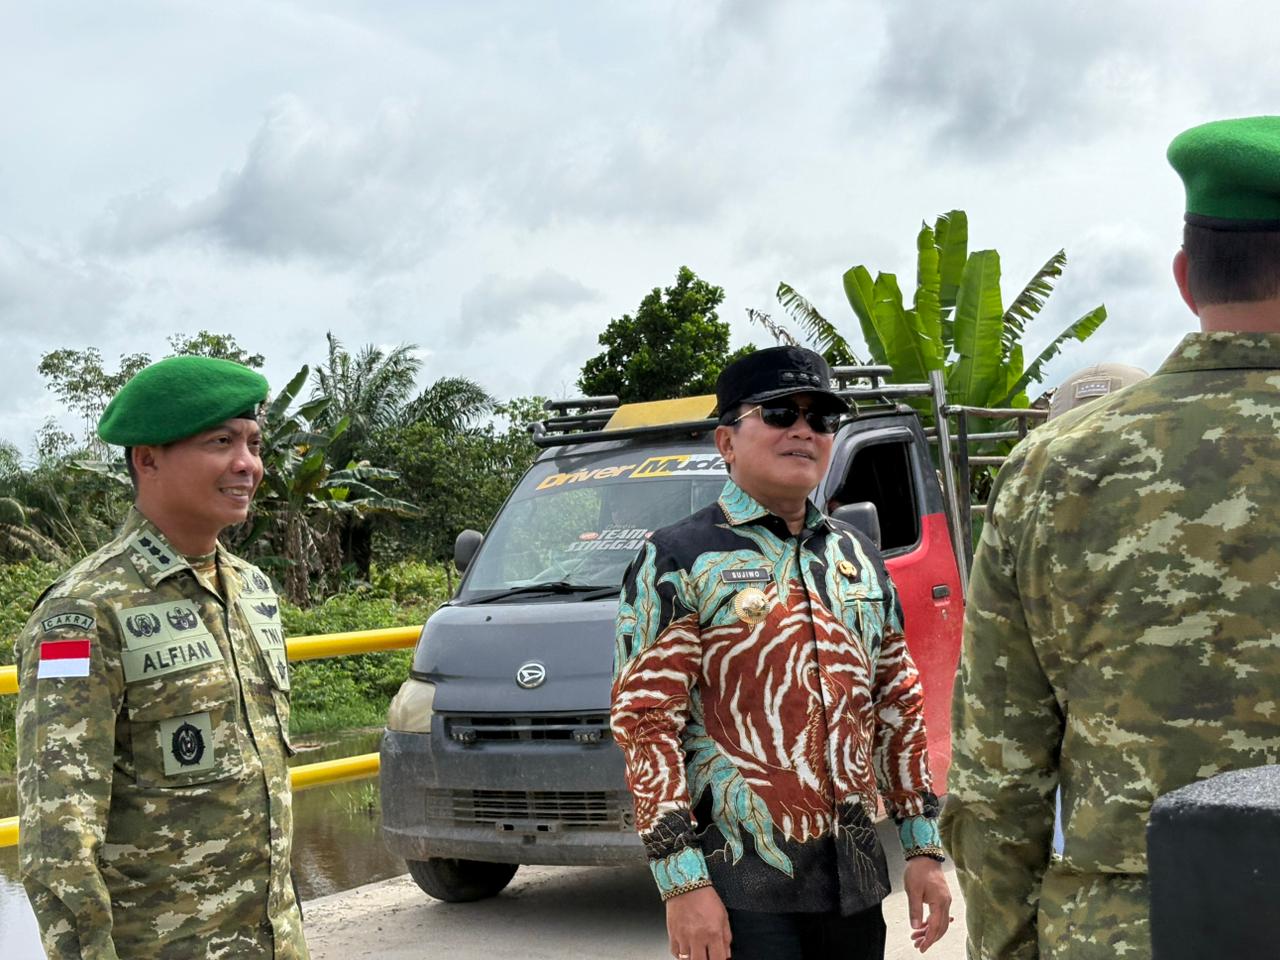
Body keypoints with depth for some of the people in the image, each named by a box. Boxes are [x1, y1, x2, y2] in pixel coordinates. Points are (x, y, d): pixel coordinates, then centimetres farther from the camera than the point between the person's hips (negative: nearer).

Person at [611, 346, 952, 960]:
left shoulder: (859, 560, 14)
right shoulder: (677, 561, -5)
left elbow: (898, 708, 17)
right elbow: (644, 723, -11)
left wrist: (923, 848, 11)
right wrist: (681, 881, -17)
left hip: (854, 880, 6)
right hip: (738, 886, -6)